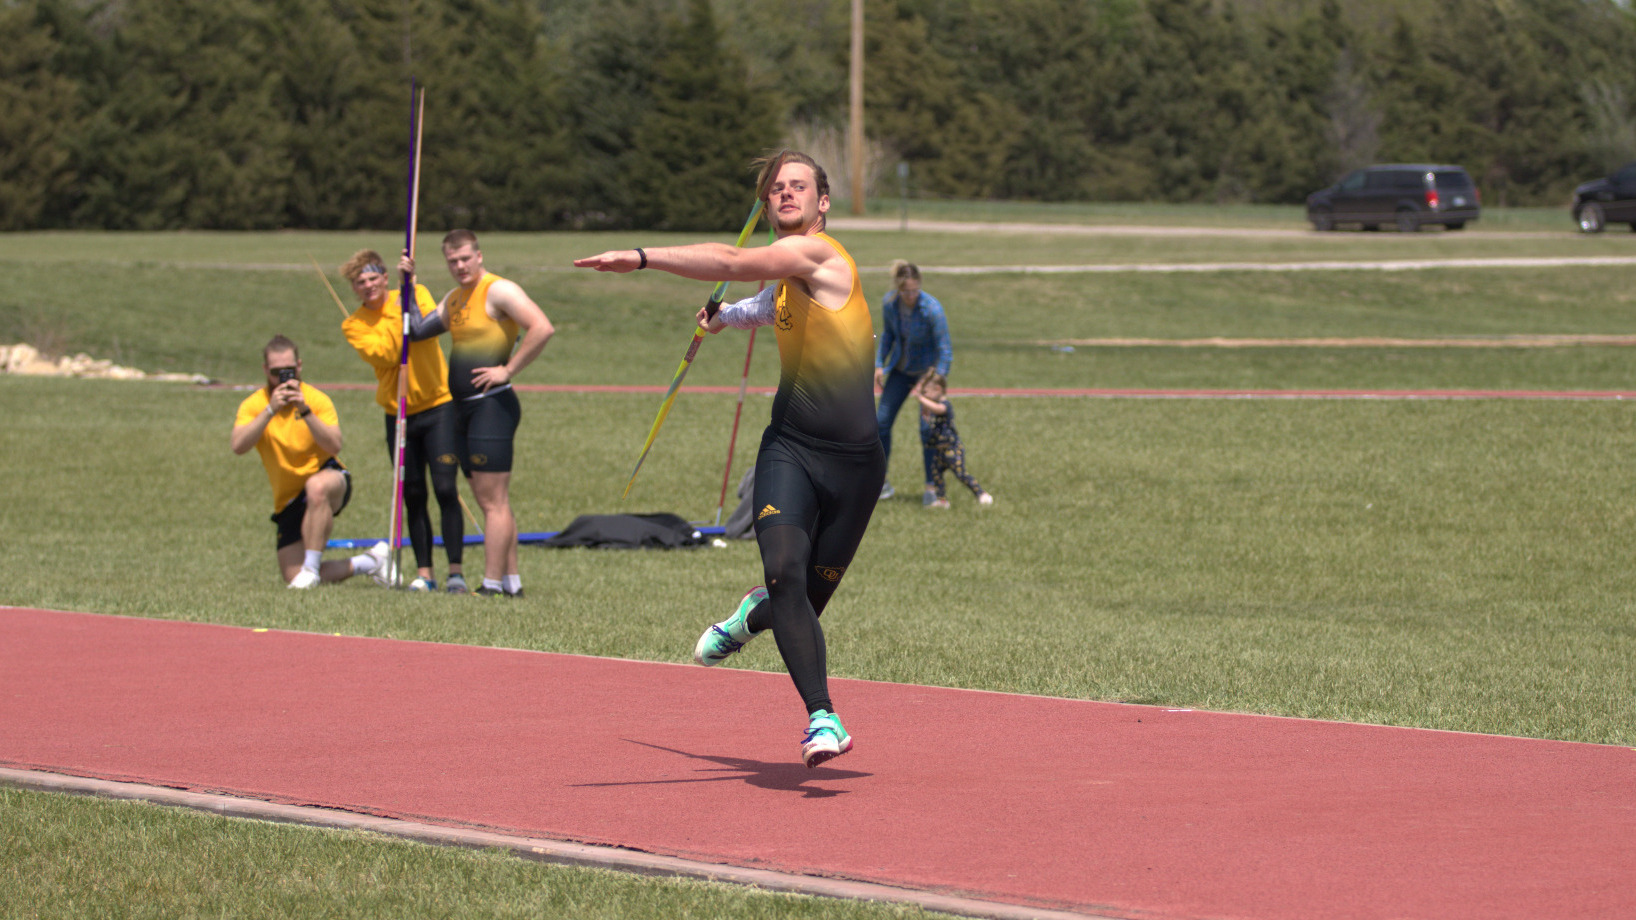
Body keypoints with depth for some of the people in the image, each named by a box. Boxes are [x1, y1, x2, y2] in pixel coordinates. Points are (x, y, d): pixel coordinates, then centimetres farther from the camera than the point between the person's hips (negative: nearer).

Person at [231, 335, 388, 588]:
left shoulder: (317, 400, -7)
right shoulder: (254, 405, -3)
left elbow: (335, 446, -21)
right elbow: (237, 446, -22)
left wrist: (305, 411, -30)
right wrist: (270, 410, -28)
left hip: (328, 475, -3)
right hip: (288, 500, 3)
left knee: (317, 486, -42)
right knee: (293, 579, -7)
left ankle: (311, 567, -32)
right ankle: (368, 562, 14)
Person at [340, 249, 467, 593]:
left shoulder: (416, 294, 1)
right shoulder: (354, 325, 2)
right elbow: (383, 353, -14)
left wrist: (410, 295, -24)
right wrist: (398, 314, -15)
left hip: (438, 406, -2)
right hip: (398, 415, 2)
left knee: (445, 490, -10)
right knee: (413, 497, 4)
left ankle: (455, 572, -10)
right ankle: (424, 572, 12)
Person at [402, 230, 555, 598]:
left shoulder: (498, 291, -10)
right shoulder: (454, 300, 18)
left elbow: (542, 329, -21)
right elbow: (417, 331, 21)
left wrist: (508, 370, -17)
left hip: (492, 404, -10)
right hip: (464, 408, 10)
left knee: (493, 501, -10)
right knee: (491, 501, 12)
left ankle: (493, 585, -11)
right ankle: (512, 581, 16)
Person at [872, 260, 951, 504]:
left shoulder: (932, 309, -28)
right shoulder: (889, 303, -13)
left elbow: (945, 350, -23)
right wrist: (879, 365, 0)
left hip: (927, 371, -5)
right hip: (901, 369, 5)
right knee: (881, 421, -1)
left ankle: (931, 486, 3)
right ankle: (879, 482, 10)